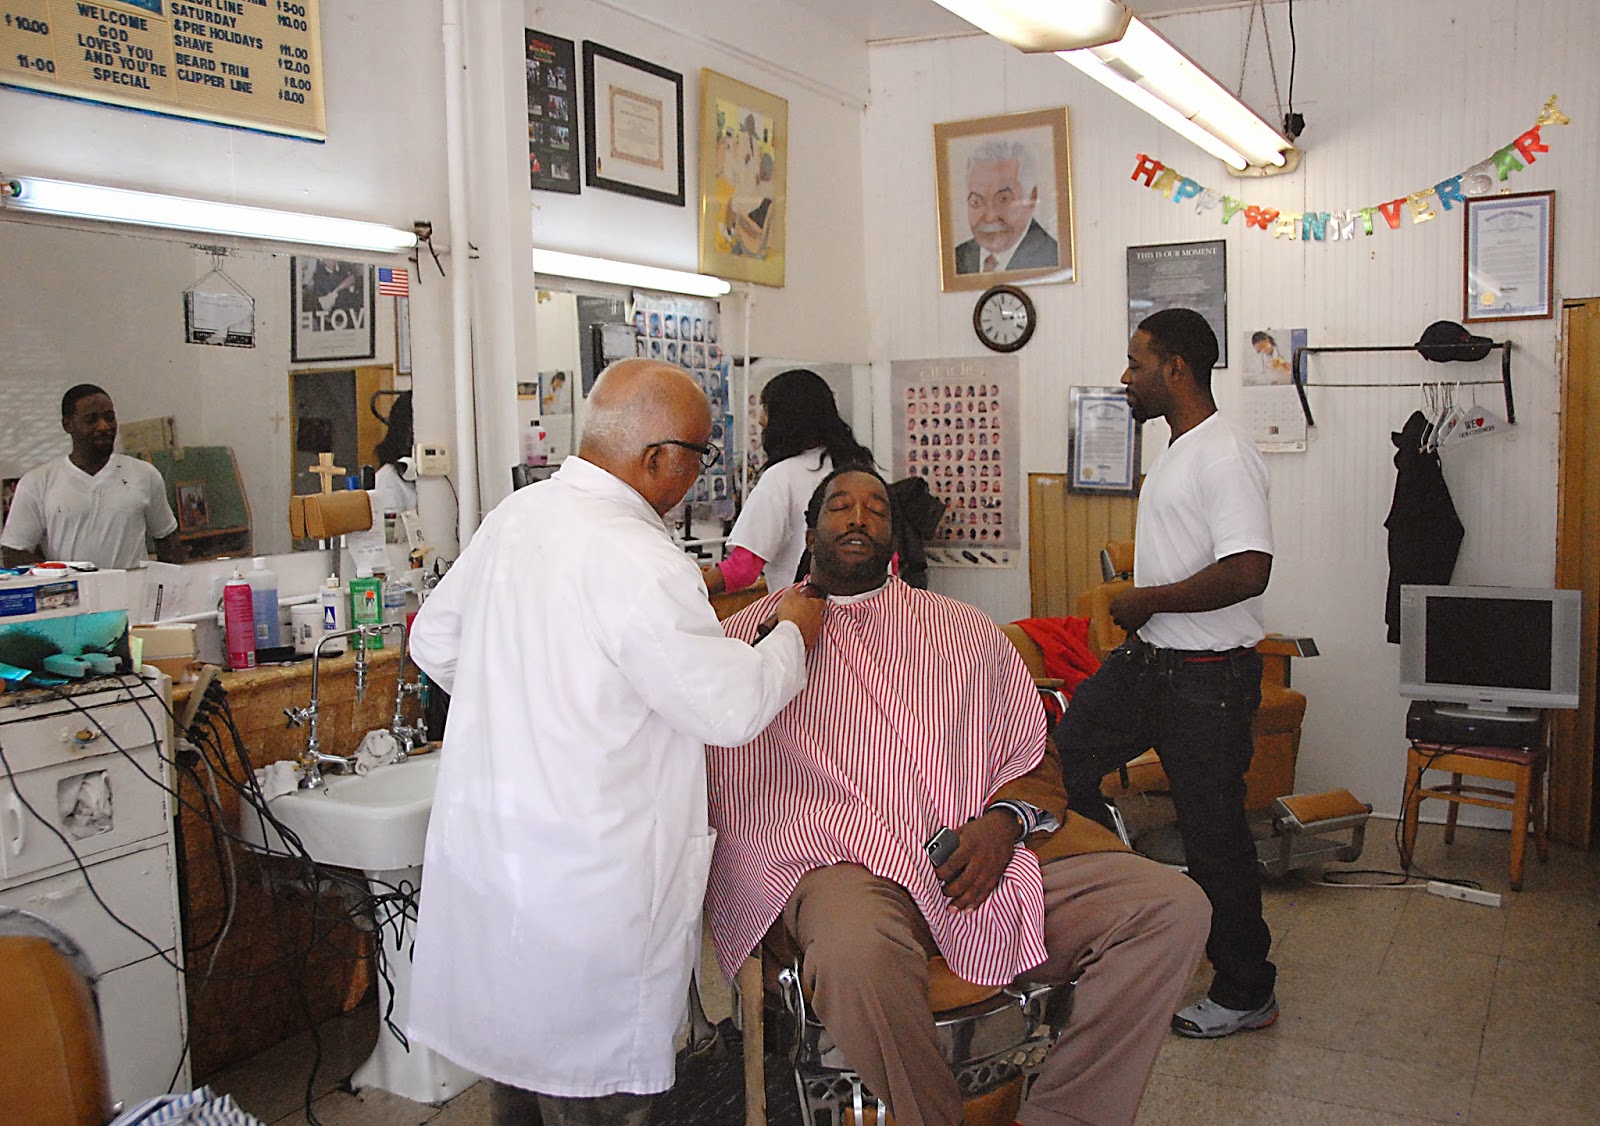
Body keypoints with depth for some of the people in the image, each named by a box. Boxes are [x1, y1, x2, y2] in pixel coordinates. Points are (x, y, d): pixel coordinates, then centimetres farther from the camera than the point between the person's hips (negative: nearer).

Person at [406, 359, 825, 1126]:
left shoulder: (514, 515, 1)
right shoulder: (640, 565, -24)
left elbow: (436, 640, 14)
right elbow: (732, 708, -16)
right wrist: (793, 633, 1)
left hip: (484, 851, 8)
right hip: (583, 882, -8)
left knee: (517, 1045, 25)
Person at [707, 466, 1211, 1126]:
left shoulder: (966, 631, 22)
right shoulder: (747, 636, 14)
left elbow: (1035, 757, 18)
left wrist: (1006, 820, -3)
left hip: (989, 855, 4)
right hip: (846, 865, -3)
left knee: (1175, 908, -16)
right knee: (857, 957, -39)